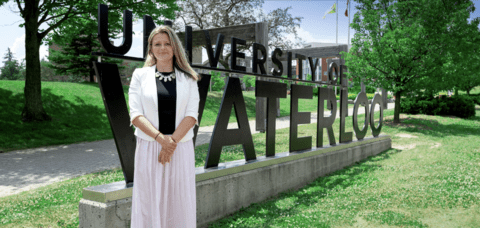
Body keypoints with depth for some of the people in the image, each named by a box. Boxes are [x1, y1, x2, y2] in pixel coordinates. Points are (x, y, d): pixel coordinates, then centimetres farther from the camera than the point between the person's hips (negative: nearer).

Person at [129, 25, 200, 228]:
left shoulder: (188, 79, 8)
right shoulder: (140, 75, 6)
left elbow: (192, 115, 0)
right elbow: (135, 114, -2)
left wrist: (172, 141, -14)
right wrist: (161, 138, -16)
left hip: (181, 148, 1)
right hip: (149, 148, 0)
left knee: (180, 202, 5)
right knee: (148, 200, 4)